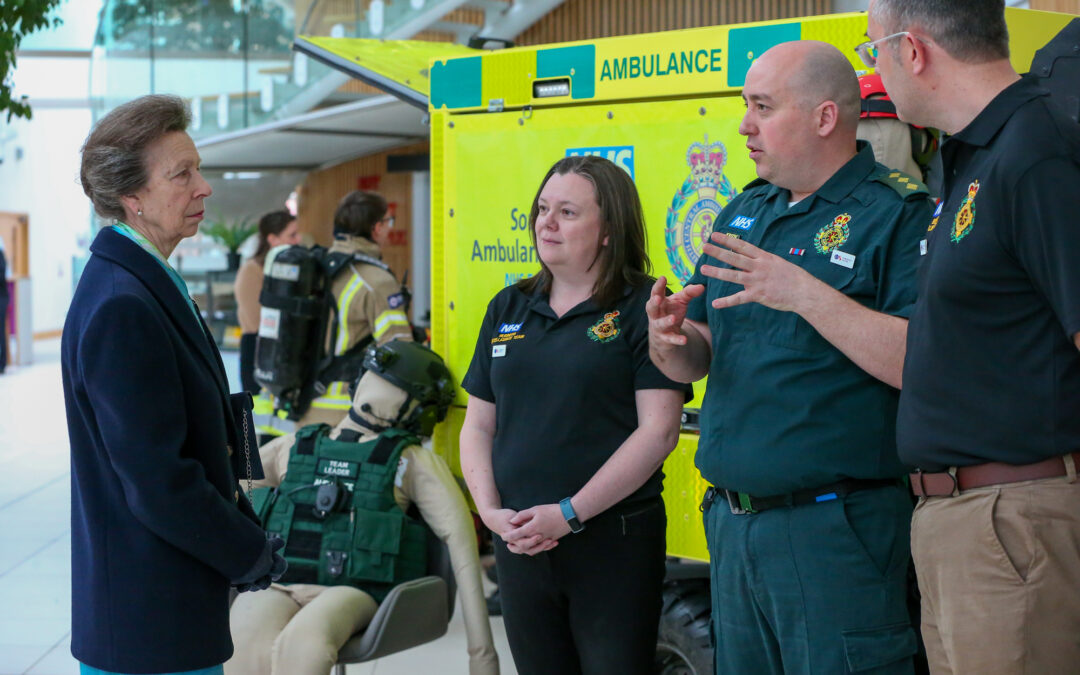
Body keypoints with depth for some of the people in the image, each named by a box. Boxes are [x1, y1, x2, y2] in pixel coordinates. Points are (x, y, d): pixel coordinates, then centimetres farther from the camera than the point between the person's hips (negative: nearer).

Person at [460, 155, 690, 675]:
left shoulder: (643, 307, -6)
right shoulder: (508, 309, 12)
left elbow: (658, 430, -13)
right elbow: (478, 424, 14)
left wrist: (570, 513, -16)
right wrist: (490, 511, -3)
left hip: (613, 543, -5)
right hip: (519, 544, 5)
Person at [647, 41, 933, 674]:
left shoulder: (900, 213, -9)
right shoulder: (743, 213, 14)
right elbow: (696, 360, 17)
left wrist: (805, 294, -25)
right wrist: (671, 340, -7)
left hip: (839, 528, -7)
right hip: (733, 523, 7)